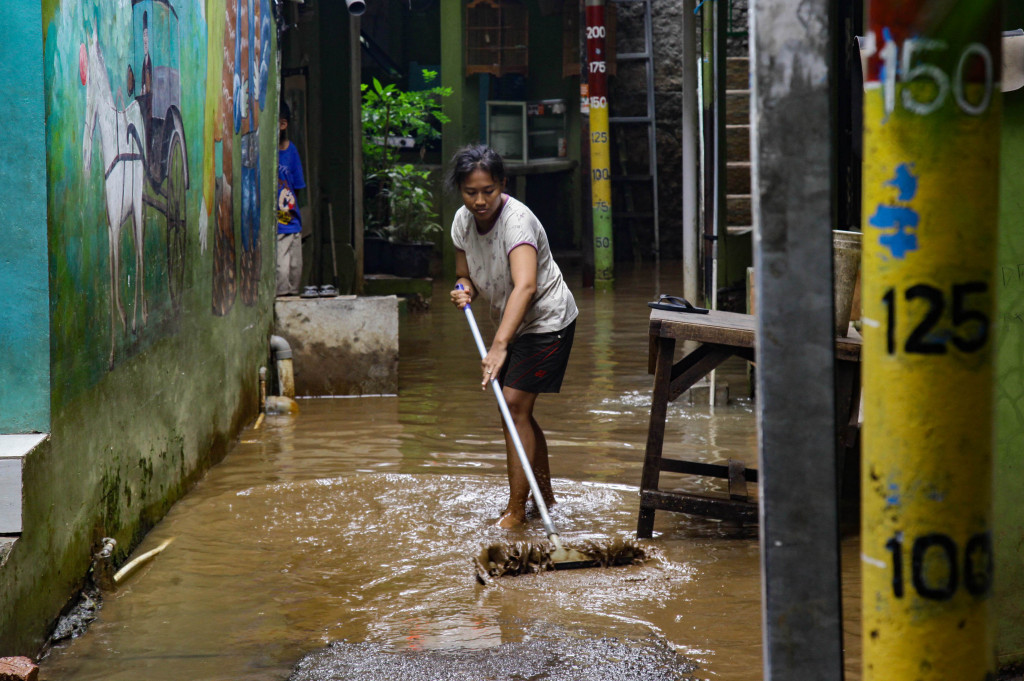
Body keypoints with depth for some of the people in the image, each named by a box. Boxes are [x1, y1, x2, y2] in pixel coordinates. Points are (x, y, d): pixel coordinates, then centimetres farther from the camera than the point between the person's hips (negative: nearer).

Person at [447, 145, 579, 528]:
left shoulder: (517, 220, -31)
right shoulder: (463, 221, -6)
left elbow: (526, 285, -45)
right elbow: (467, 277, 8)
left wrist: (499, 345, -54)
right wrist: (465, 291, -18)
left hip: (547, 320, -8)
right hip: (512, 322, 8)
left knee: (514, 405, -14)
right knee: (517, 408, 14)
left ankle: (516, 510, -10)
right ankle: (544, 492, 30)